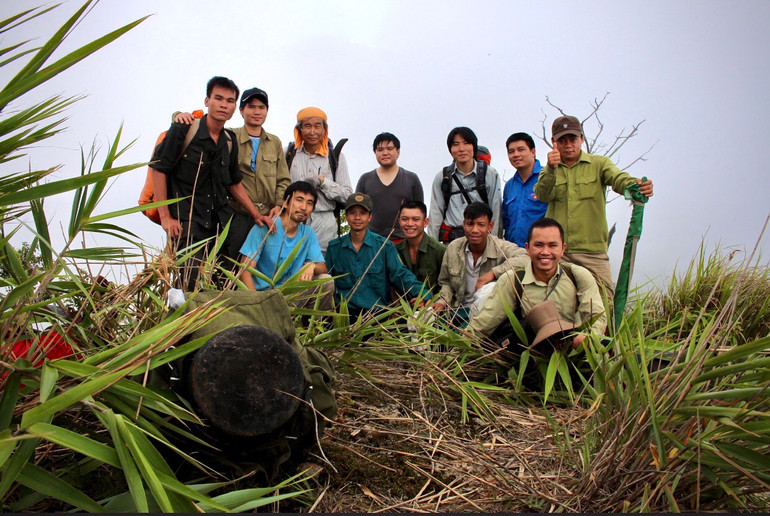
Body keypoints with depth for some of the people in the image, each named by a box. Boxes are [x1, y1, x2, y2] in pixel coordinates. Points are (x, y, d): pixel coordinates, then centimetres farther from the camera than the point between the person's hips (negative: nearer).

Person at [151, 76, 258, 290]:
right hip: (186, 221, -5)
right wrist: (165, 217, -11)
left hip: (222, 221, 5)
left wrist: (256, 215, 15)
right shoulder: (184, 129, -4)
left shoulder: (229, 141, 11)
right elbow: (159, 169, -5)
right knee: (191, 283, -13)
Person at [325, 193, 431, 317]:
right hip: (343, 313, 1)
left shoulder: (385, 246, 5)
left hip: (377, 312, -1)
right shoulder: (333, 247, 11)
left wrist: (422, 294, -19)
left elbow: (400, 274, -1)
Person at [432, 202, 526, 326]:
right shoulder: (453, 248, 2)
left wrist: (493, 273, -33)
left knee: (492, 288, -37)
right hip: (459, 310, 3)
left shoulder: (502, 248, -12)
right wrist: (442, 302, -3)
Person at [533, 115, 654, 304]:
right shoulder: (550, 169, 13)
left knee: (605, 299, -6)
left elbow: (618, 178, -10)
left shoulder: (599, 164, 10)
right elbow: (543, 195, -7)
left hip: (592, 248, -1)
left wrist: (635, 185, -34)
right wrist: (551, 169, -25)